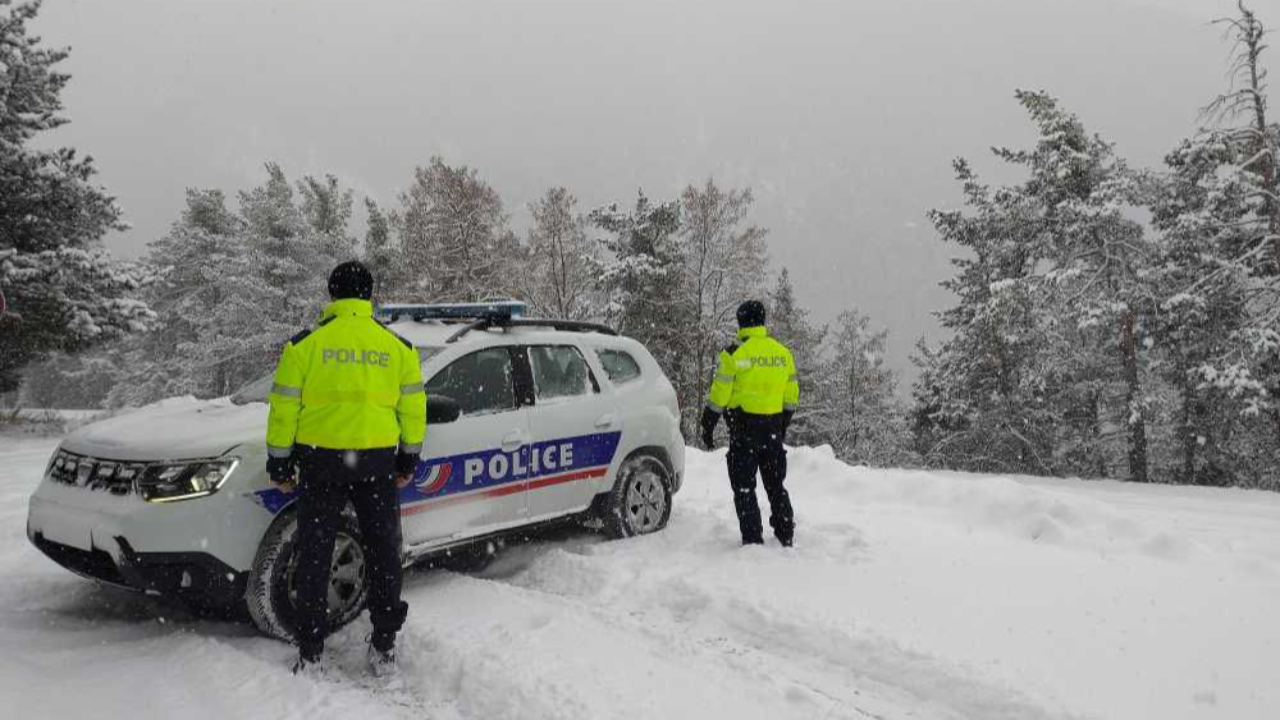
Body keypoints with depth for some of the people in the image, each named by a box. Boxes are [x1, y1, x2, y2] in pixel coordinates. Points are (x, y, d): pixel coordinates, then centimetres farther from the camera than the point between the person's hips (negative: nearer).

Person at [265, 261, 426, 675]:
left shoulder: (306, 343, -3)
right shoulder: (398, 346, 3)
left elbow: (284, 406, -2)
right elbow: (413, 407, 6)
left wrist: (279, 460, 7)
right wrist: (409, 458, 16)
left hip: (320, 459, -1)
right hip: (377, 461, 1)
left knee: (314, 555, 10)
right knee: (383, 553, 12)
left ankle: (310, 652, 14)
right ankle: (384, 648, 16)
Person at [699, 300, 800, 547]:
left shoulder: (735, 353, -10)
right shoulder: (783, 353, 7)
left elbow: (719, 395, -9)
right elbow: (791, 397, 13)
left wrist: (707, 427, 0)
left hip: (744, 428, -5)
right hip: (774, 429, 5)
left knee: (744, 487, 3)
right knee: (776, 484, 17)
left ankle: (753, 538, 2)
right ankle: (786, 536, 21)